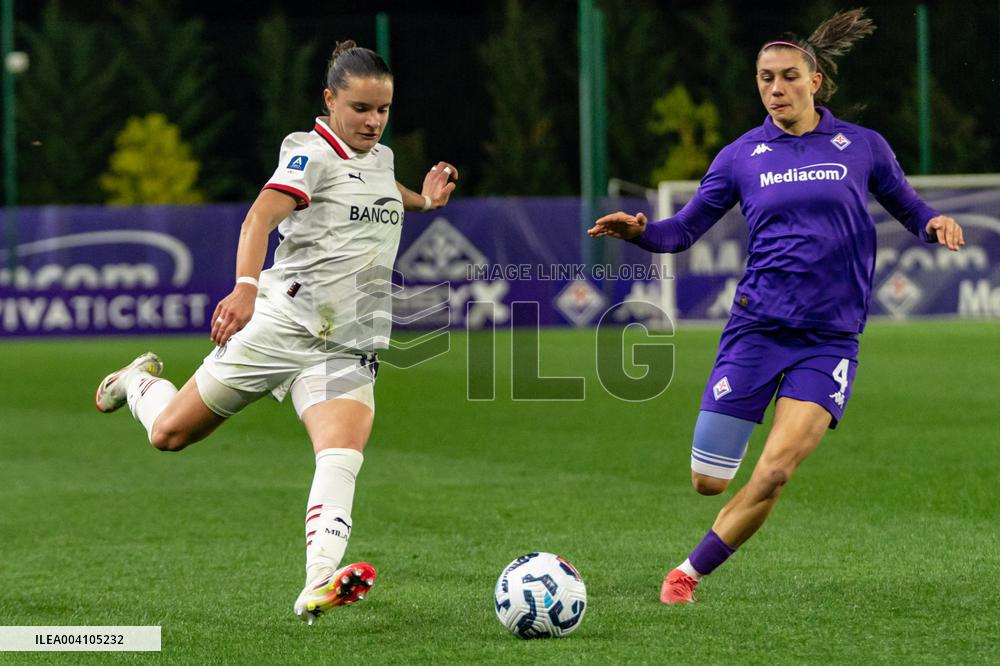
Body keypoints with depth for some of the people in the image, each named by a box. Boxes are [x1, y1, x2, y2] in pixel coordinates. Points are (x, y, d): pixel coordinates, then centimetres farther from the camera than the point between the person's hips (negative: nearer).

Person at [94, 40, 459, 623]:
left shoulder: (382, 157, 15)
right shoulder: (312, 153, -9)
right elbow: (262, 216, -27)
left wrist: (423, 200, 25)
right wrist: (246, 285, -44)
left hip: (348, 349, 5)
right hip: (281, 326, -5)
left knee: (342, 457, -23)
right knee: (170, 433, 7)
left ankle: (318, 585, -39)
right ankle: (140, 380, 42)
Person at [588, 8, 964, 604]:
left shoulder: (863, 147, 5)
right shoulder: (741, 156, 7)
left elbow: (910, 209, 15)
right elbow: (683, 231, 9)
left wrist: (935, 225, -8)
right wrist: (639, 230, -12)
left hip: (830, 337, -1)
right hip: (757, 326, 1)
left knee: (774, 473, -18)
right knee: (709, 482, -2)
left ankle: (690, 574, 0)